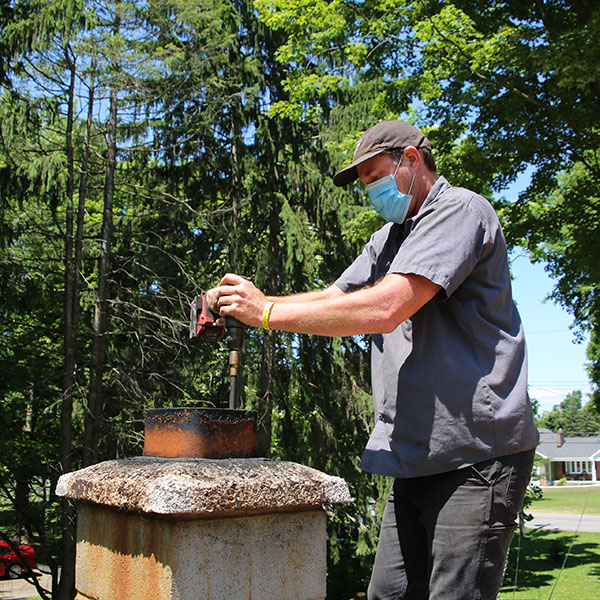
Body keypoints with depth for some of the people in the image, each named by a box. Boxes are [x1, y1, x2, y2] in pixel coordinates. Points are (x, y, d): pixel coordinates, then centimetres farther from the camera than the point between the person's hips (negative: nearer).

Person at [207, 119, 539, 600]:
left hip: (477, 455, -8)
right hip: (419, 456, 9)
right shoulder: (390, 237, 22)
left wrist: (268, 313, -15)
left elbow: (383, 308, -21)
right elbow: (333, 298, 19)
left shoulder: (460, 210, -9)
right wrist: (244, 304, 2)